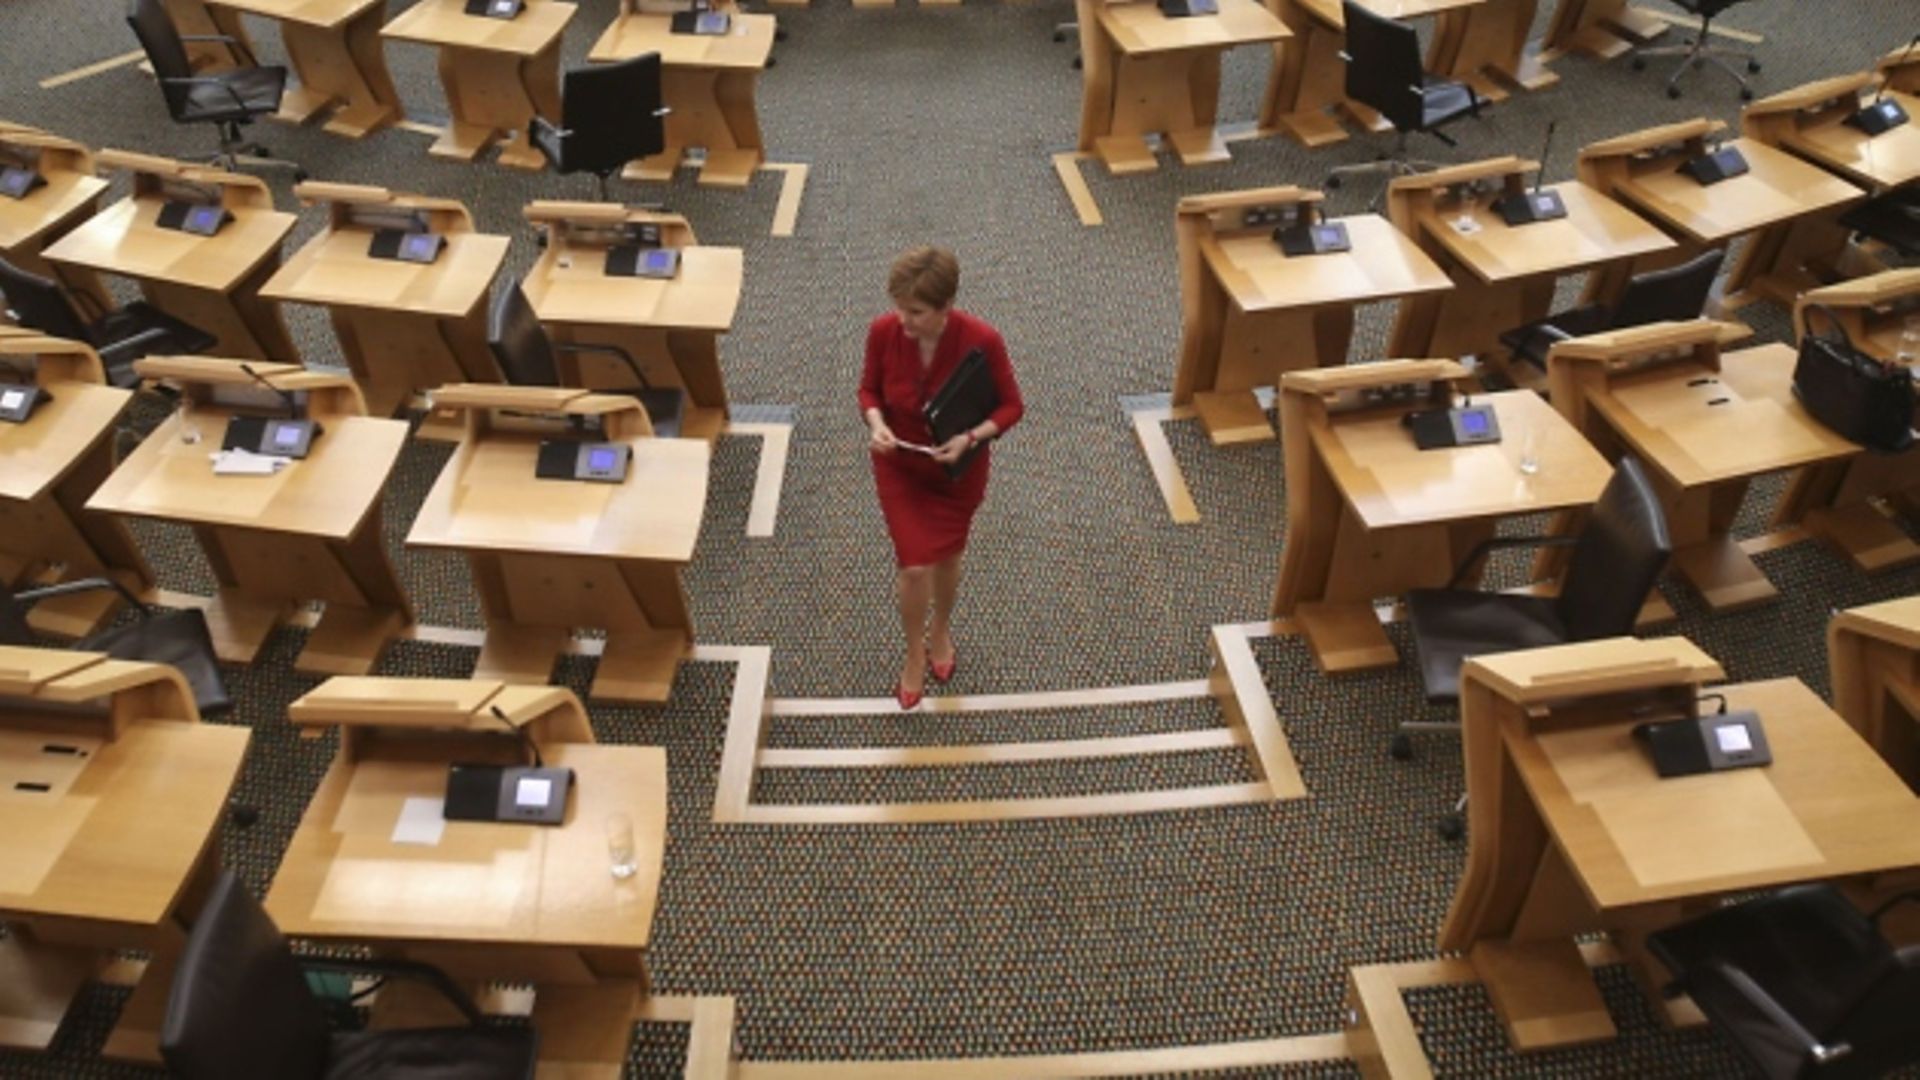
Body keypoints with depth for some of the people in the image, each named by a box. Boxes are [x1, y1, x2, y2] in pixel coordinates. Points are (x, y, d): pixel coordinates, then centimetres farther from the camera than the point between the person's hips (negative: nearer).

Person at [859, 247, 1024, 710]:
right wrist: (876, 423, -25)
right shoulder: (883, 331, -21)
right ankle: (915, 654, 27)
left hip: (960, 469, 0)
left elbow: (1011, 406, -14)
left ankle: (941, 631, 50)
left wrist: (970, 439, -31)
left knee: (947, 557, 19)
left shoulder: (982, 340, -27)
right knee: (914, 566, -2)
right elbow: (869, 389, -4)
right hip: (900, 467, 0)